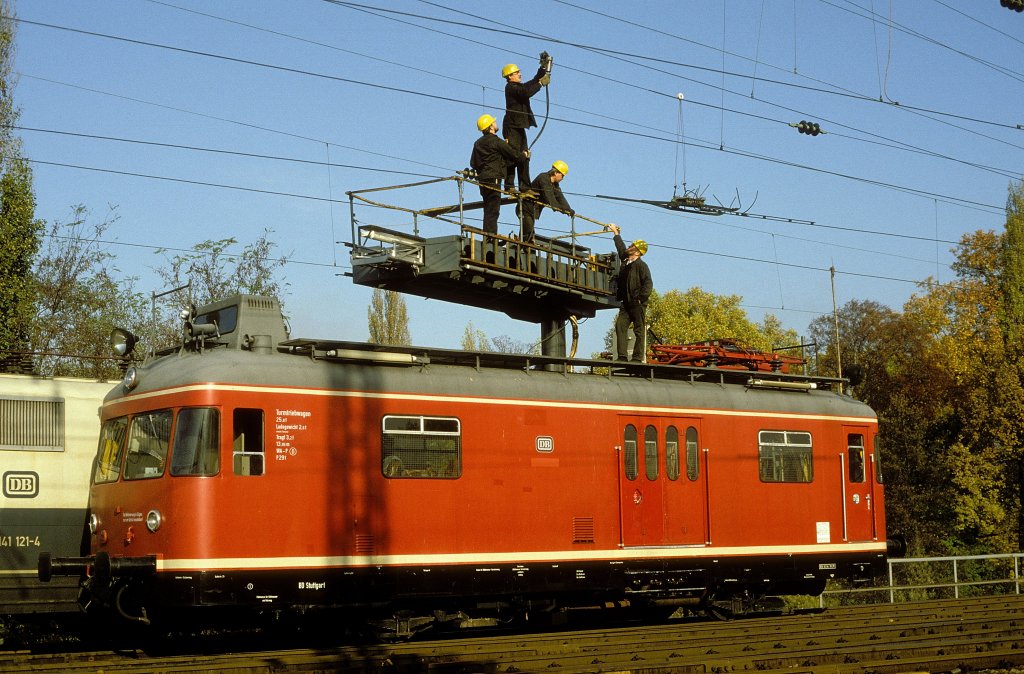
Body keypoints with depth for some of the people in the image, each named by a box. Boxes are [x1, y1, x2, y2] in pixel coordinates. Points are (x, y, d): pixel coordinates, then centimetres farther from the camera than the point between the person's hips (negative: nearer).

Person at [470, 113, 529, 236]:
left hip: (482, 180, 8)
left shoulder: (478, 143, 14)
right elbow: (514, 155, -3)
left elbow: (473, 163, 16)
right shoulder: (496, 141, -9)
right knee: (492, 211, -11)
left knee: (489, 210, 13)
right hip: (493, 179, -8)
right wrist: (524, 155, 17)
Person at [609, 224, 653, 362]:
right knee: (620, 326, -7)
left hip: (637, 304, -8)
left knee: (639, 330, -6)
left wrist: (641, 298, -21)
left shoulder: (641, 265, -5)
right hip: (626, 303, 8)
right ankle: (622, 356, -11)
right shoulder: (625, 261, 17)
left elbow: (648, 283, -13)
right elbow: (621, 248, 36)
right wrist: (616, 232, 47)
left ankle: (638, 358, -8)